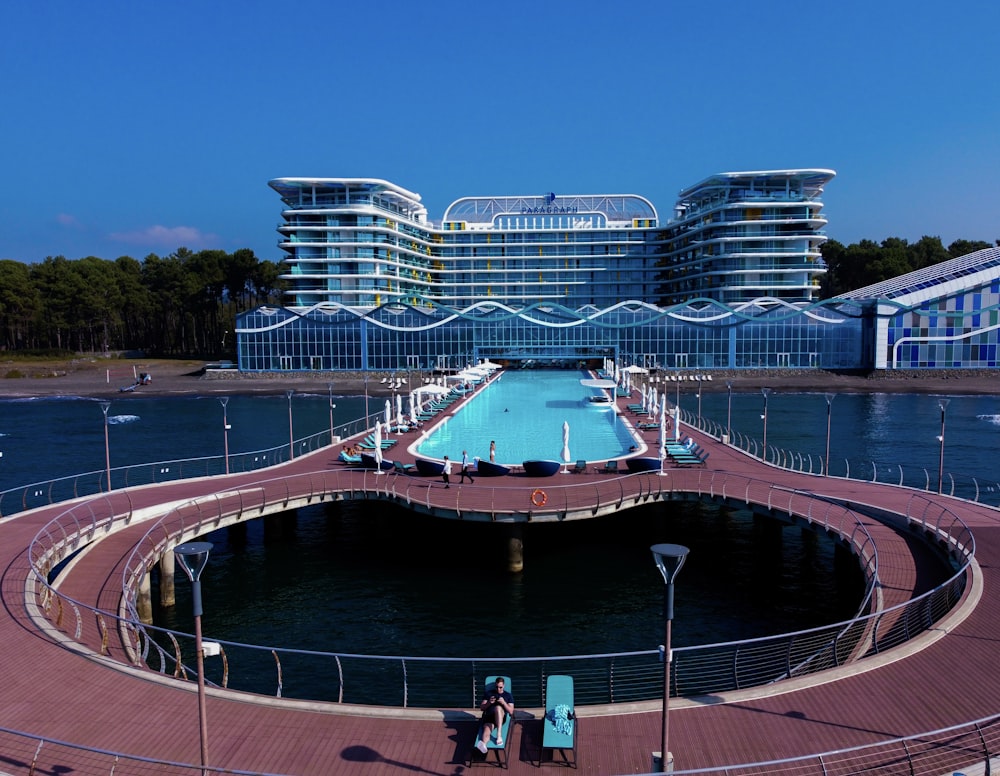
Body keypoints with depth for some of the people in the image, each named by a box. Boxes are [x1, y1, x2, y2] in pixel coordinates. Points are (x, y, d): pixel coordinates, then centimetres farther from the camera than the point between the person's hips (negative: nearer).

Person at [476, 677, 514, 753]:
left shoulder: (508, 695, 20)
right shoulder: (489, 693, 22)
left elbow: (511, 711, 10)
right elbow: (482, 708, 17)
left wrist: (504, 702, -7)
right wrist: (489, 703, -4)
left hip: (501, 718, -1)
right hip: (488, 716, 1)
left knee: (498, 707, -38)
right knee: (487, 730, -36)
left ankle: (499, 735, -48)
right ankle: (483, 744, -71)